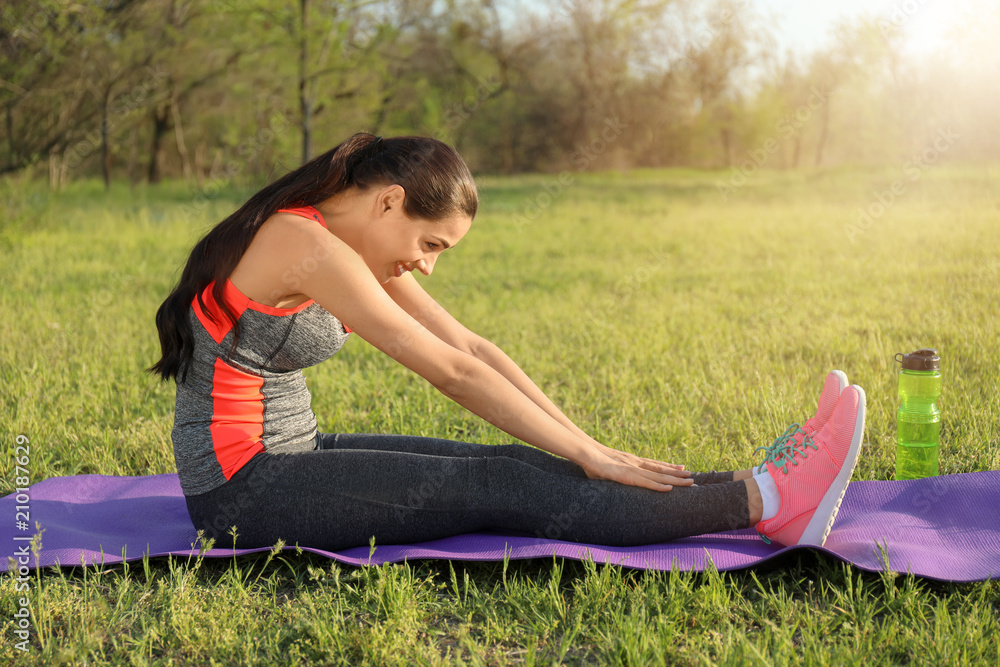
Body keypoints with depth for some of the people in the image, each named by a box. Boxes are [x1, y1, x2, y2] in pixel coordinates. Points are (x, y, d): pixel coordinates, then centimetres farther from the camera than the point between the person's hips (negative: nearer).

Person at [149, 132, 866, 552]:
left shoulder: (357, 244, 8)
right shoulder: (308, 245, -21)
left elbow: (471, 345, 6)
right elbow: (451, 371, -21)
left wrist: (587, 446, 1)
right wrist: (585, 455, -16)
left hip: (289, 454, 8)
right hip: (241, 488, -8)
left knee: (513, 465, -5)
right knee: (503, 488, -15)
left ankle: (760, 485, -8)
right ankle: (766, 500, -15)